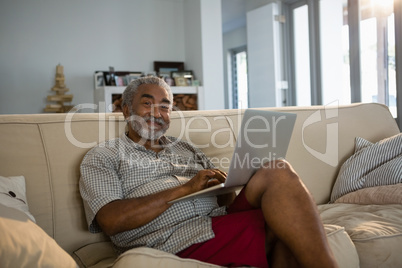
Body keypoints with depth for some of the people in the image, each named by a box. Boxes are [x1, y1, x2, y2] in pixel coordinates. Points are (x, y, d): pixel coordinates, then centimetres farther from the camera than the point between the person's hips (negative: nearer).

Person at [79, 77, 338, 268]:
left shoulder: (187, 149, 27)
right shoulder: (103, 157, 11)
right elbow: (110, 220, -8)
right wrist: (186, 188, -12)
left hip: (220, 224, 6)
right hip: (181, 240, -5)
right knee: (278, 176, -21)